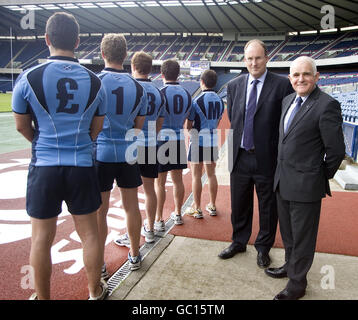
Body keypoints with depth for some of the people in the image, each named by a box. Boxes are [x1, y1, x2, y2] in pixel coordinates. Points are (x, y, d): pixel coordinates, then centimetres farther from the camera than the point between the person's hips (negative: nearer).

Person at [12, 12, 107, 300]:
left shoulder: (29, 78, -5)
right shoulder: (94, 81, 1)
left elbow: (22, 127, 4)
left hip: (45, 167, -1)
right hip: (82, 166, 2)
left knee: (42, 237, 12)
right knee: (89, 233, 13)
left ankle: (42, 297, 29)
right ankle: (96, 292, 31)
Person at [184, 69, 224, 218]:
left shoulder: (197, 101, -14)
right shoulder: (220, 101, 5)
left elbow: (188, 126, -11)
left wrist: (190, 125, 9)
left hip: (198, 141, -5)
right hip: (213, 141, 6)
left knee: (196, 176, 4)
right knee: (211, 174, 14)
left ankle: (197, 209, 11)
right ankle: (212, 206, 24)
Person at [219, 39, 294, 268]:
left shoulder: (282, 85, -7)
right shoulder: (234, 85, 6)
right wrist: (236, 146, 7)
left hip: (267, 158, -3)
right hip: (240, 157, 4)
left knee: (268, 207, 13)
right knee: (239, 204, 17)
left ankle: (263, 247, 35)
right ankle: (239, 242, 40)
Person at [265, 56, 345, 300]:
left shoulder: (327, 105, -17)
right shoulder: (288, 100, 8)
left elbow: (336, 151, -15)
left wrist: (322, 178, -3)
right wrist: (281, 172, 14)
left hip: (306, 185, -7)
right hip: (283, 181, 8)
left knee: (302, 236, 9)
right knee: (287, 231, 24)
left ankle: (297, 284, 28)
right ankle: (290, 266, 46)